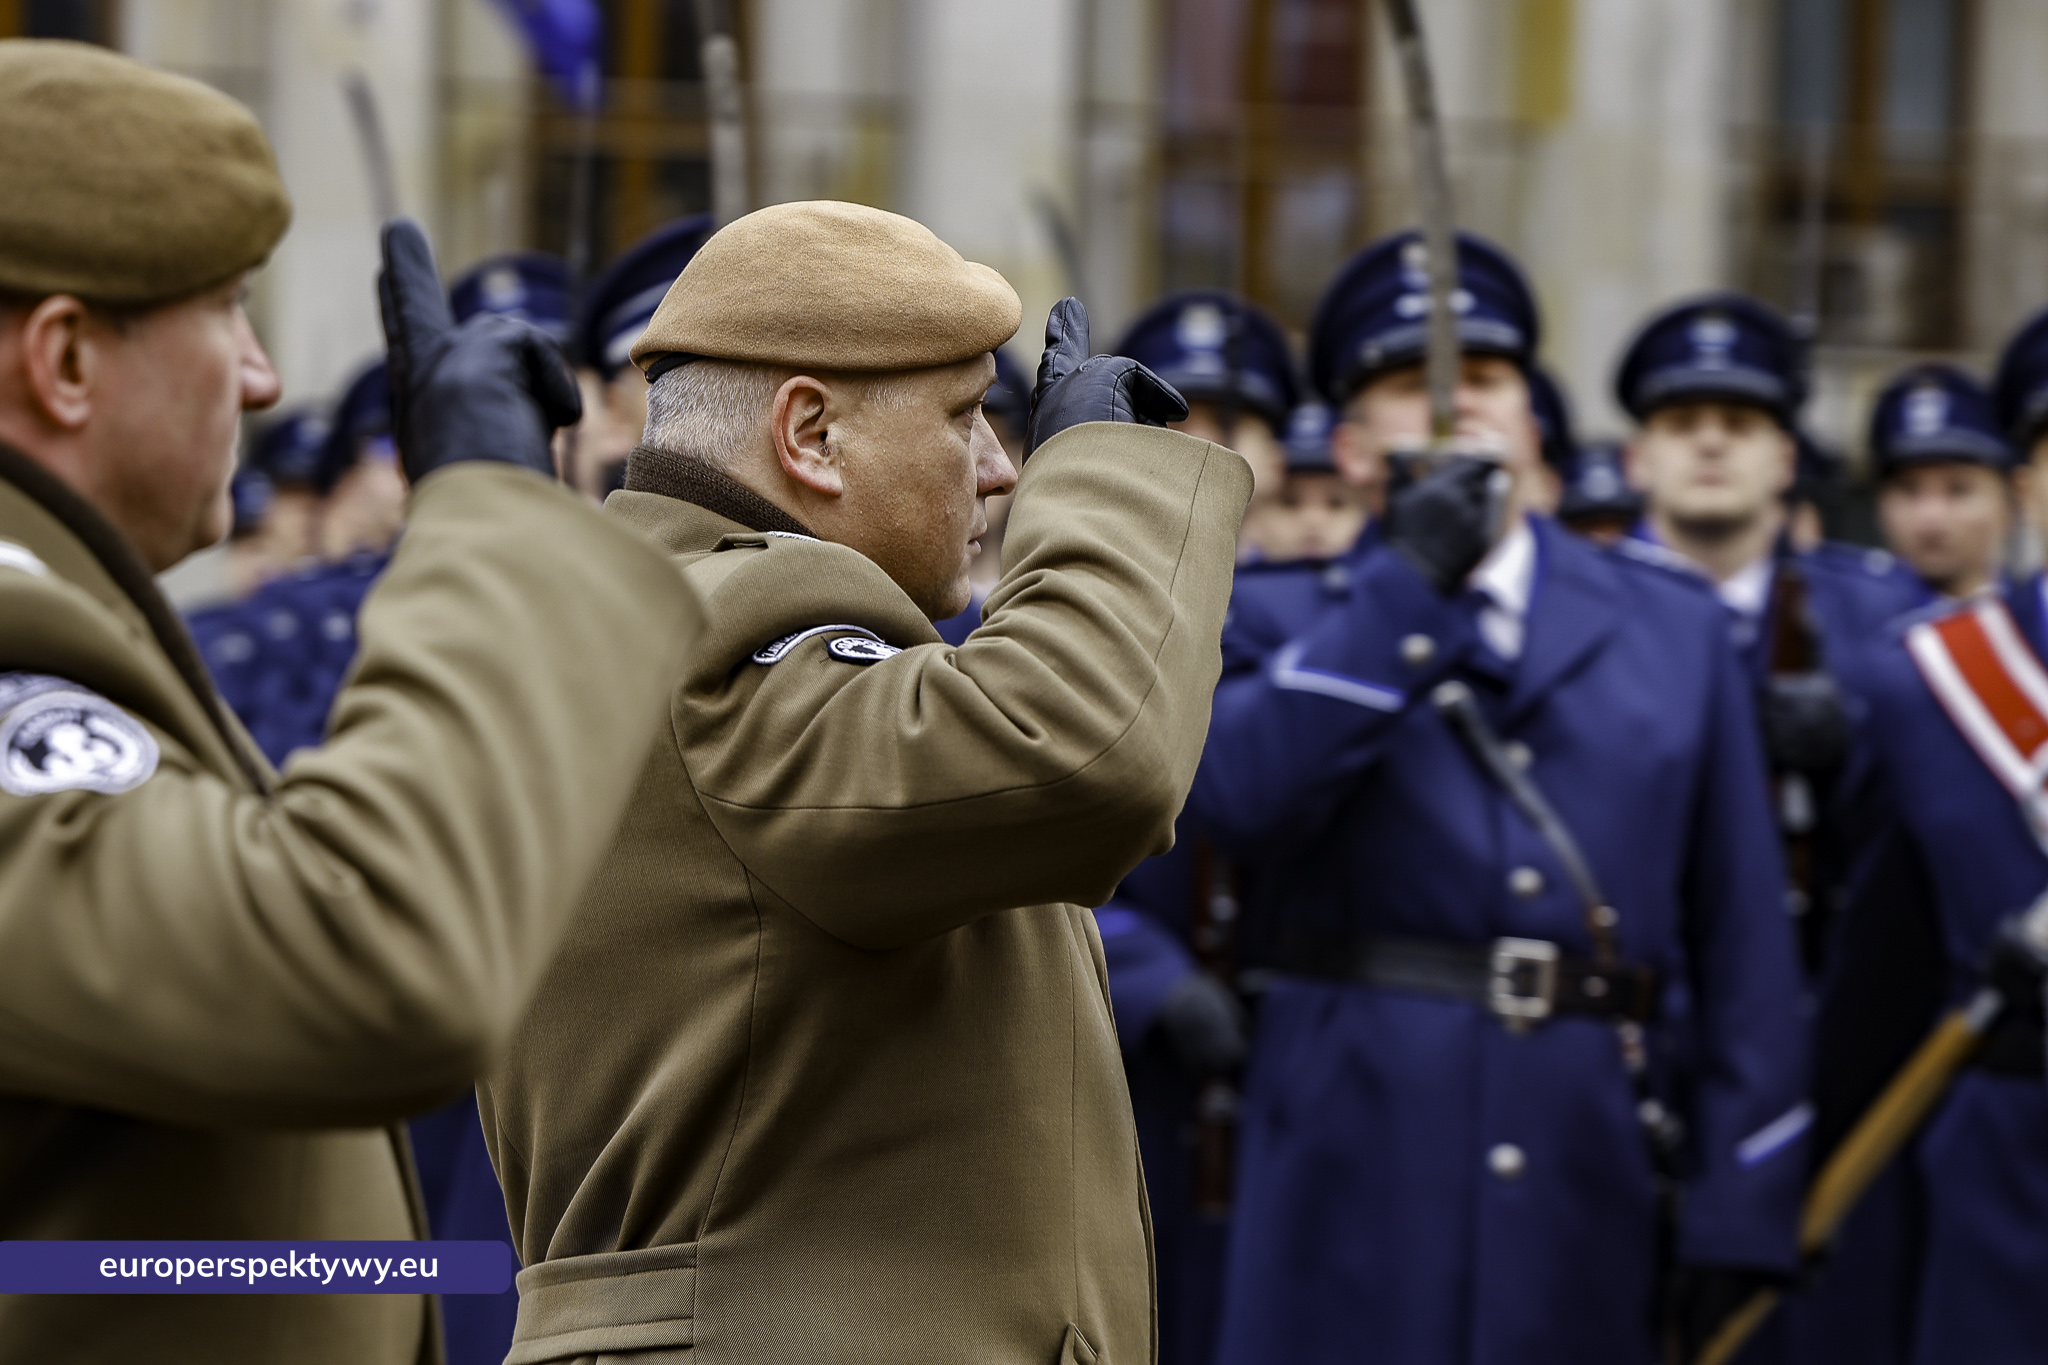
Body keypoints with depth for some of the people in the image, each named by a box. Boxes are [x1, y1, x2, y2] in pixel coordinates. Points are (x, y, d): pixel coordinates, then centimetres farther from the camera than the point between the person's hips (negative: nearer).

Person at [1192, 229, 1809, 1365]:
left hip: (1586, 1173, 2)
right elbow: (1236, 796, -15)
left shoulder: (1674, 630, 12)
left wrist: (1739, 1212, 0)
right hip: (1357, 1168, -2)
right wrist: (1411, 582, -14)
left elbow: (1740, 940, 8)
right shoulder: (1291, 624, 8)